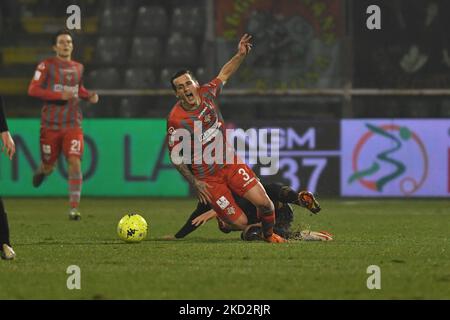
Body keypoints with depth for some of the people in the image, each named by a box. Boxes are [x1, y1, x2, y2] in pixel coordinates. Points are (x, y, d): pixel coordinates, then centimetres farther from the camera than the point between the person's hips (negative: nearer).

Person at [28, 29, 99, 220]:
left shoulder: (78, 67, 10)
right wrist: (59, 95, -20)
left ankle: (74, 208, -11)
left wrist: (89, 96, 7)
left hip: (73, 124, 2)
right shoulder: (47, 66, -4)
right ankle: (42, 171, 48)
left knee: (75, 163, -14)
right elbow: (32, 90, -11)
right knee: (49, 165, 8)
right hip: (50, 124, -2)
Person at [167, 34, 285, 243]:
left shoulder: (206, 94, -5)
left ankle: (269, 234, 22)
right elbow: (176, 157, -11)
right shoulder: (176, 120, -19)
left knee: (264, 203, -11)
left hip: (231, 164, 5)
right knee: (241, 223, -9)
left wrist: (240, 55, 1)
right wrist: (195, 183, -14)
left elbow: (224, 74, 15)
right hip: (207, 178, -5)